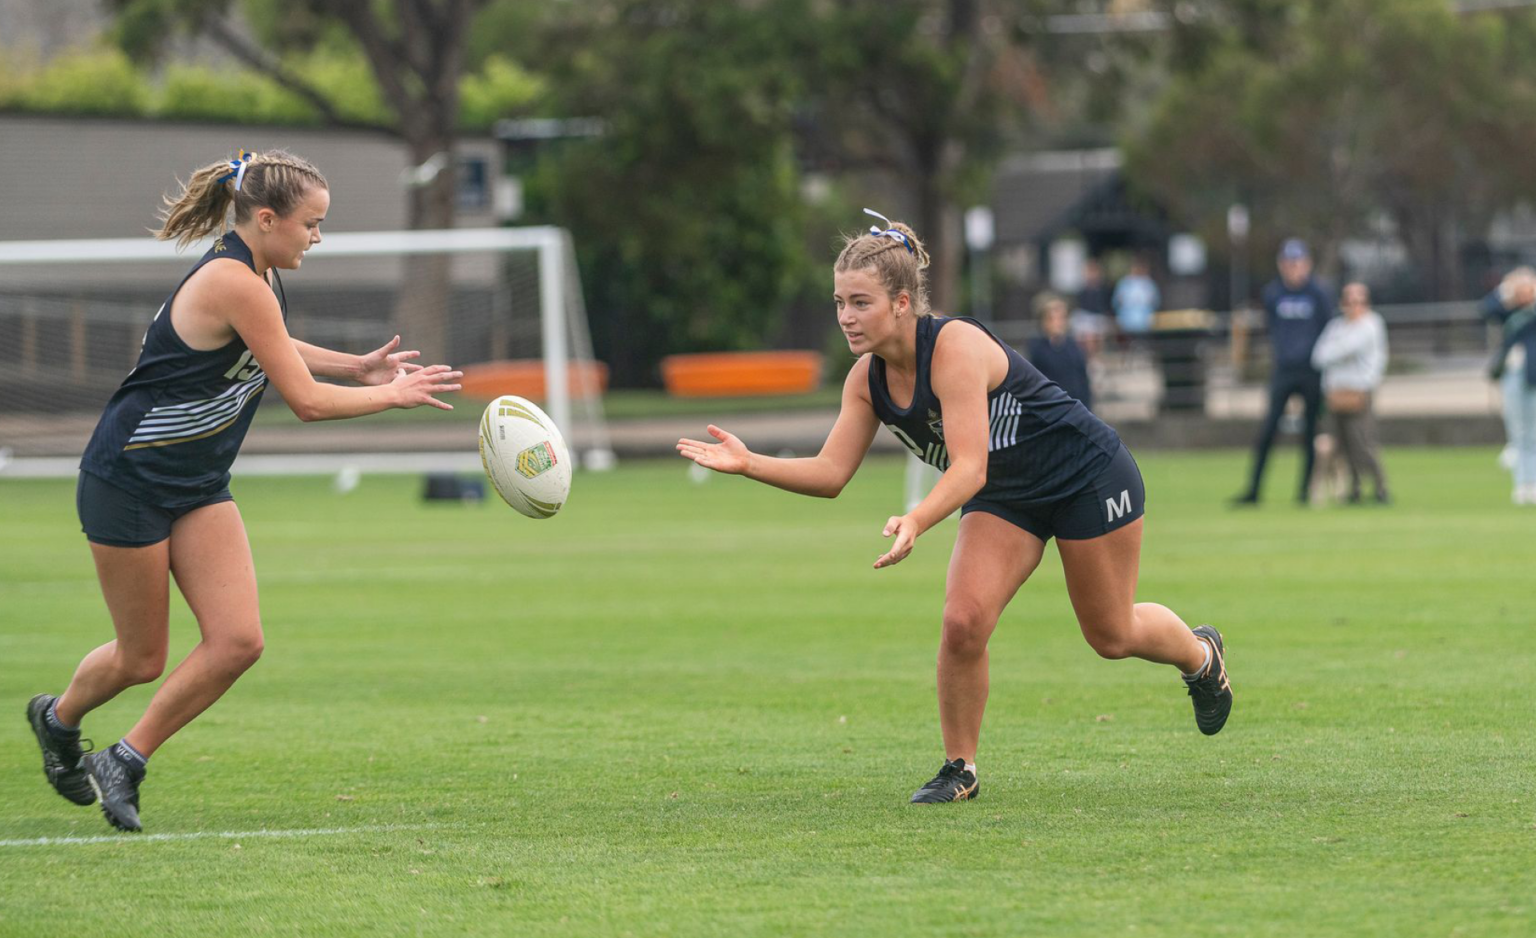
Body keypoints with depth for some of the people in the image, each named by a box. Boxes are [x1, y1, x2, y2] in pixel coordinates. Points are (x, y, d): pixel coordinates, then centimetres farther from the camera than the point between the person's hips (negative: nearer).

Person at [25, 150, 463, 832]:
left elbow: (268, 347, 28)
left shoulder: (257, 276, 4)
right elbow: (306, 400, -22)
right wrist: (393, 394, -8)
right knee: (142, 659, 5)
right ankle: (58, 718, 36)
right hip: (129, 483, -9)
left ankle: (124, 764, 6)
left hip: (198, 488, 9)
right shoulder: (235, 283, -25)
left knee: (238, 640, -8)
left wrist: (357, 366, 16)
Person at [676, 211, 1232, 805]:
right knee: (963, 622, -15)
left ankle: (1201, 656, 42)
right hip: (1005, 499, 6)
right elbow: (831, 472, -12)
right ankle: (959, 770, 1)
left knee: (1112, 635, 9)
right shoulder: (868, 379, -11)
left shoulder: (956, 348, -33)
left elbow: (970, 467, -40)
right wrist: (749, 463, -26)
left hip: (1088, 478, -6)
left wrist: (917, 520, -56)